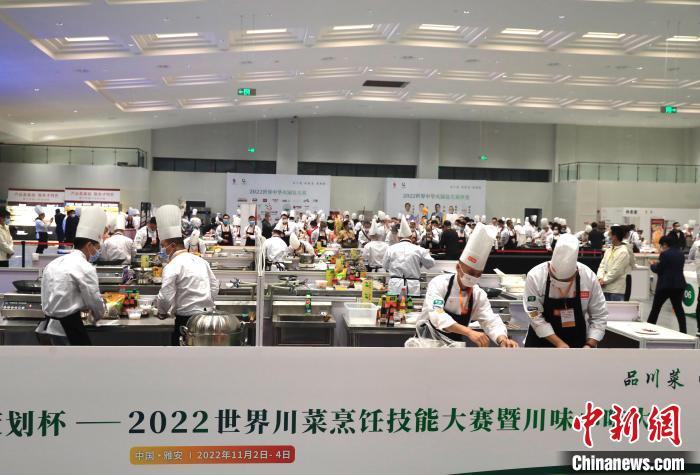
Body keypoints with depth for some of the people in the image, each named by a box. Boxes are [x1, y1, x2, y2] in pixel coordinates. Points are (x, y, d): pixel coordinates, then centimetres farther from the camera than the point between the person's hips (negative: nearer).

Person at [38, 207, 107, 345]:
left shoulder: (54, 263, 12)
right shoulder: (85, 268, -12)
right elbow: (94, 301, -7)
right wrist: (99, 315, 13)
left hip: (47, 327, 8)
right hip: (68, 328, -8)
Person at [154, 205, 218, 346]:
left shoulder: (172, 266, -12)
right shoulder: (200, 260, 11)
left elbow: (166, 297, -17)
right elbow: (214, 286, 16)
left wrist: (162, 312, 2)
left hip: (187, 319, -7)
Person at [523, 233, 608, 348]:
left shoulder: (589, 277, -16)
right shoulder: (535, 277, -21)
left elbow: (599, 317, -6)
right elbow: (535, 317, -18)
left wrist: (589, 345, -16)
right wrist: (558, 343, -22)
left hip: (577, 341, 1)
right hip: (542, 341, -1)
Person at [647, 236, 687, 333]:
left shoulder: (665, 254, -14)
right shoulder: (681, 254, 9)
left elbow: (658, 270, -11)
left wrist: (653, 265, 10)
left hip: (665, 285, -6)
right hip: (679, 284, 6)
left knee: (656, 307, 5)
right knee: (678, 307, 11)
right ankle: (683, 330, 9)